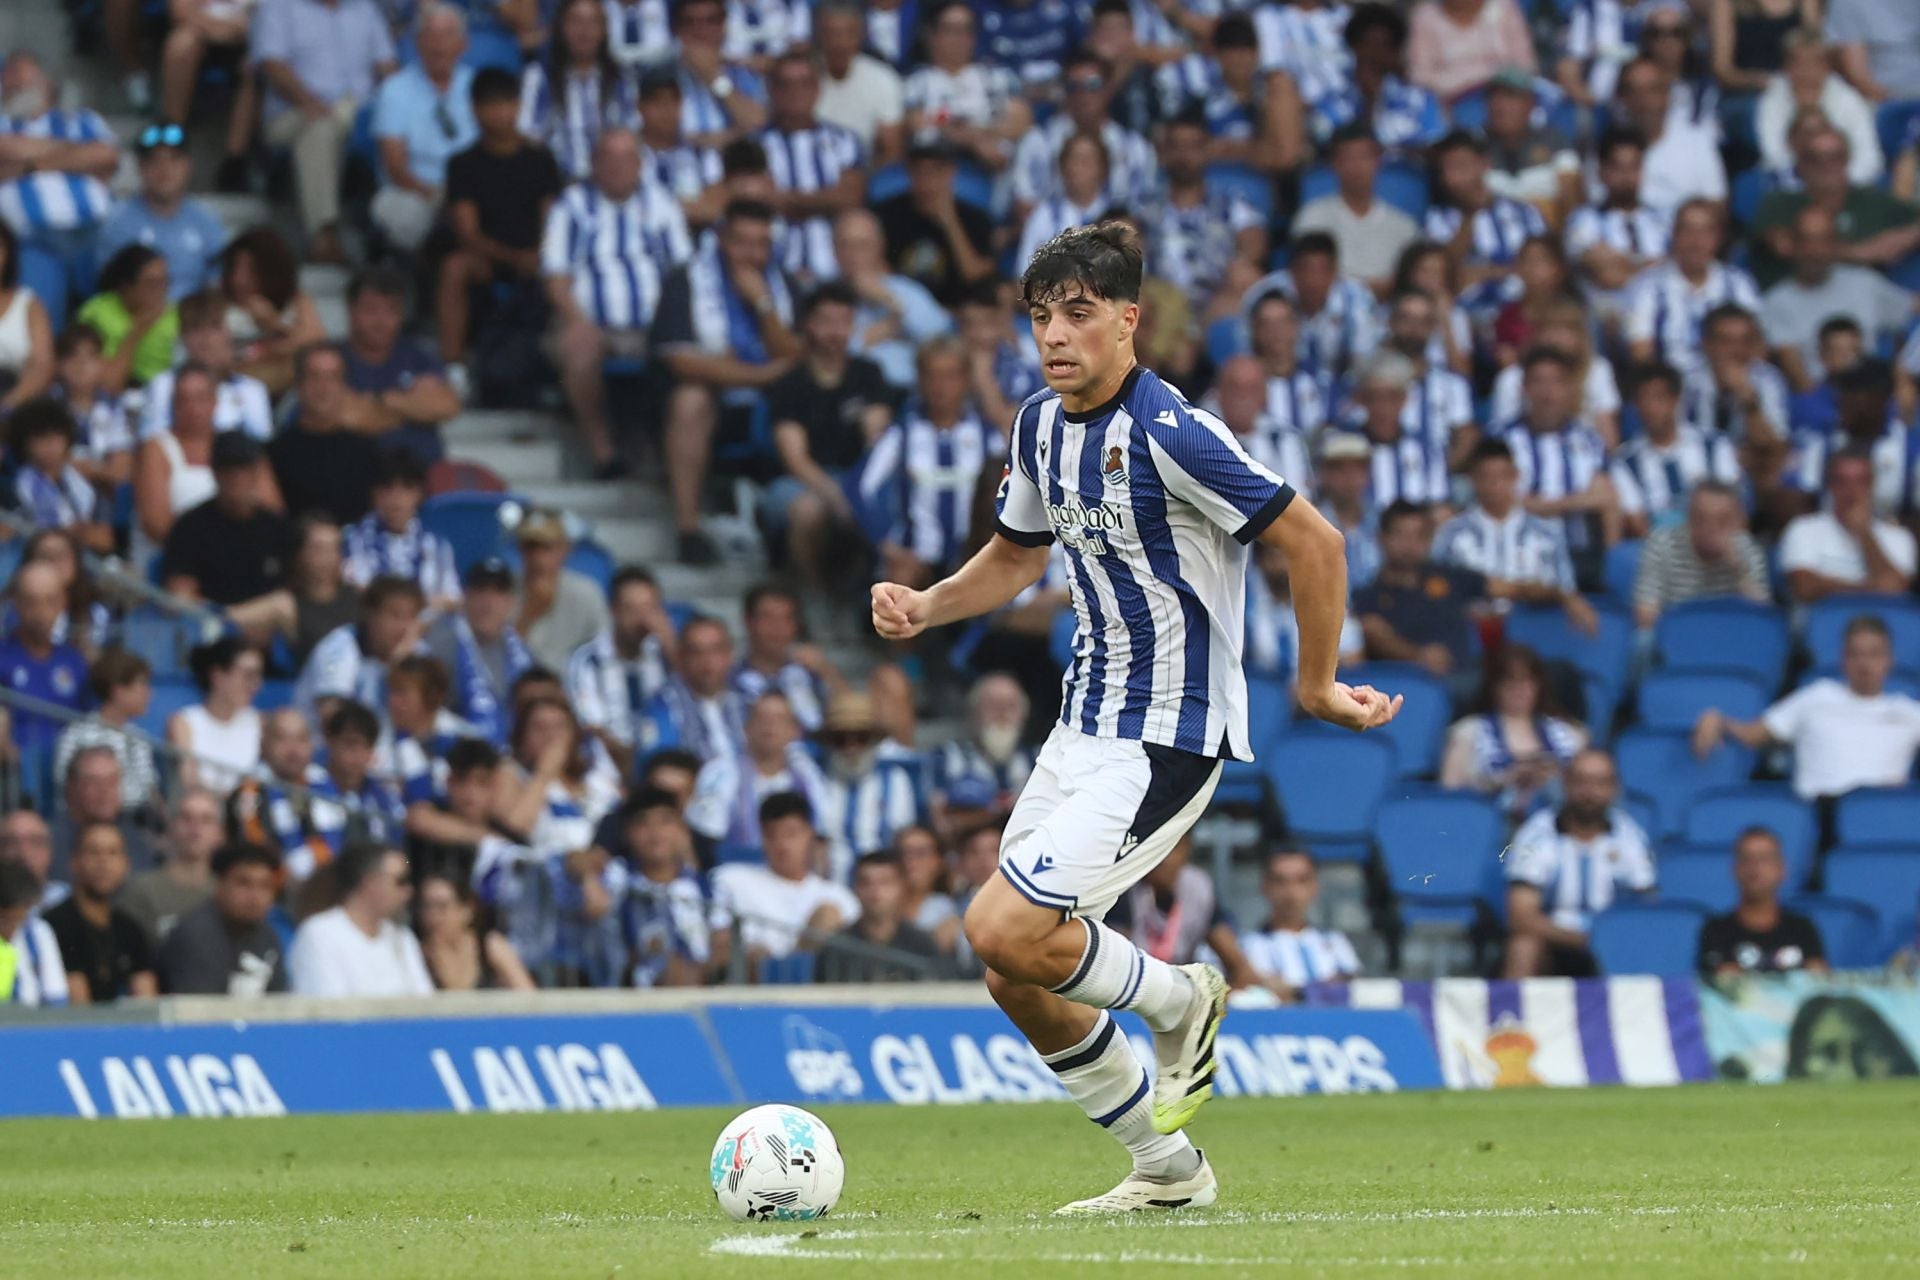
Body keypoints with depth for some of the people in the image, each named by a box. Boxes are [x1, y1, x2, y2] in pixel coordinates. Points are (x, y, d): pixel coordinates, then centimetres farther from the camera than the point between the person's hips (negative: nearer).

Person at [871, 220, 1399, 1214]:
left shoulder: (1168, 432, -20)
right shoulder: (1042, 425, 6)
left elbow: (1315, 543, -18)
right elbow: (1016, 554, 24)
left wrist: (1316, 686, -9)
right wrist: (925, 607, 6)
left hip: (1167, 738, -9)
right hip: (1086, 723, 9)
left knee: (1005, 932, -20)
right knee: (1018, 981, 6)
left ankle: (1180, 1000, 8)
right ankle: (1166, 1168, 21)